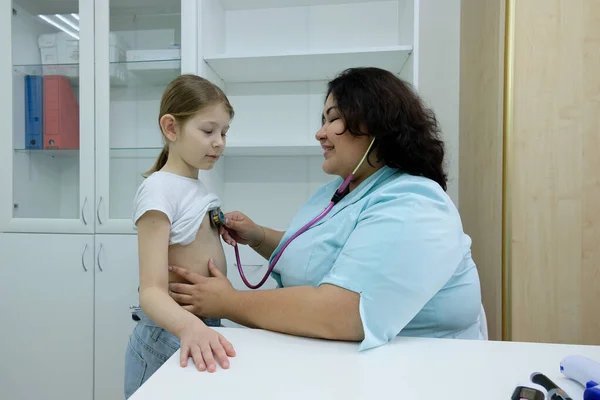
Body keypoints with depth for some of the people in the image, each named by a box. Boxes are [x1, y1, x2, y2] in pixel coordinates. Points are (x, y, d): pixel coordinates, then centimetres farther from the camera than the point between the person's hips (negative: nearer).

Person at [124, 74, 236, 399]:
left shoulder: (197, 188, 5)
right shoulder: (159, 188, -20)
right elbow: (152, 290, -27)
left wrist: (221, 234, -2)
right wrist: (189, 326, -44)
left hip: (204, 330, 8)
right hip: (169, 339, -8)